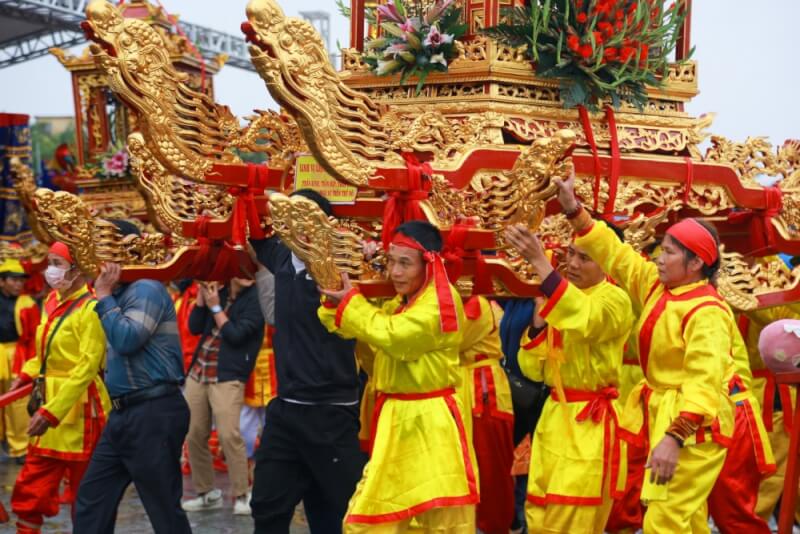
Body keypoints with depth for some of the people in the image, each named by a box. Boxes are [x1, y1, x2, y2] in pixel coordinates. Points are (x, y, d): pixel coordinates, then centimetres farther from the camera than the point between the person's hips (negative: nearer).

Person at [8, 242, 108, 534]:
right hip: (50, 408, 8)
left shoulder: (90, 308, -15)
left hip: (79, 410, -8)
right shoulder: (52, 301, 10)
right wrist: (27, 374, 5)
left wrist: (52, 411, -27)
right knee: (30, 492, 9)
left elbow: (87, 368, -21)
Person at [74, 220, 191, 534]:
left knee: (165, 509, -2)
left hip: (154, 414, -10)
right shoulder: (122, 293, 16)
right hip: (125, 413, 10)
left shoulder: (146, 289, -13)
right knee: (91, 500, 10)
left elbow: (126, 340, -25)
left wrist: (104, 295, -14)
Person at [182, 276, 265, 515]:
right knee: (194, 435, 6)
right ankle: (206, 492, 19)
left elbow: (236, 335, -14)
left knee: (229, 434, -15)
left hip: (228, 377, -6)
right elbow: (194, 327, 7)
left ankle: (242, 495, -5)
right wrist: (202, 293, -1)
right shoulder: (220, 293, 13)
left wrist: (215, 307, -8)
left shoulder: (255, 299, -5)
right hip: (197, 373, 6)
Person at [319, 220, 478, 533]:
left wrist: (350, 302, -10)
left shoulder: (441, 301, -13)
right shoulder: (400, 304, 14)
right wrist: (336, 302, -2)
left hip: (430, 425, -8)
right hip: (394, 422, 8)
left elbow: (394, 336, -22)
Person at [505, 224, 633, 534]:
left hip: (590, 424, -7)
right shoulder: (559, 299, 12)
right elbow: (533, 369, 13)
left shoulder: (615, 300, -10)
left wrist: (538, 261, -39)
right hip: (553, 417, 7)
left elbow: (586, 319, -35)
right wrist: (538, 324, -5)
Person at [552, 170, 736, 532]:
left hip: (692, 425, -9)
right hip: (662, 415, 9)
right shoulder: (656, 285, 4)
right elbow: (615, 254, 12)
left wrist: (675, 437, -40)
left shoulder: (706, 312, -21)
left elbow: (704, 380, -31)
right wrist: (573, 209, 5)